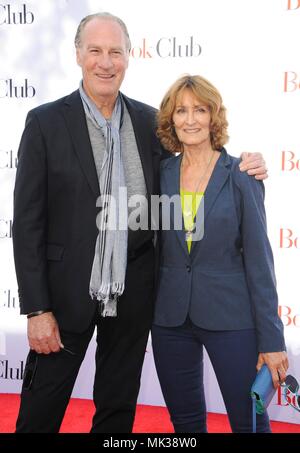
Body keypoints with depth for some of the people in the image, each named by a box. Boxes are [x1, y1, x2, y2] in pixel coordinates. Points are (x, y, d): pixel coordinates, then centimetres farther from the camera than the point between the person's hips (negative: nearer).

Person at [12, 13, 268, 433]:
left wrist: (241, 171, -5)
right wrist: (37, 308, -12)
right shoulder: (46, 122, -7)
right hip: (67, 292, -3)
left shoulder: (149, 120, 3)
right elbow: (27, 220, -9)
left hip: (133, 295, 3)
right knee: (41, 412, 10)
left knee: (118, 408, 19)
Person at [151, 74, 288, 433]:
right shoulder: (161, 173, 3)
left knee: (250, 421, 4)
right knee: (185, 421, 15)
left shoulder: (241, 175, -6)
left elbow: (258, 258, -7)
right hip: (170, 318, 3)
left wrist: (272, 339, -8)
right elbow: (154, 245, 9)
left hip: (229, 318, -3)